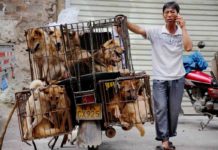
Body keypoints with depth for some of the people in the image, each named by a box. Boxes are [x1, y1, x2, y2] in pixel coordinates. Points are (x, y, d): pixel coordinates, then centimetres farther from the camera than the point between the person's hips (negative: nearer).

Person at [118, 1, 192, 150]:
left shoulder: (182, 33, 2)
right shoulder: (156, 32, -3)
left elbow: (188, 47, -16)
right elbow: (139, 30, -18)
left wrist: (183, 27, -11)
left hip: (177, 78, 2)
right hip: (160, 78, -2)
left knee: (174, 110, 11)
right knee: (161, 109, -6)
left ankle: (168, 137, 27)